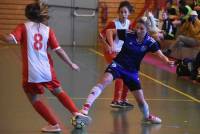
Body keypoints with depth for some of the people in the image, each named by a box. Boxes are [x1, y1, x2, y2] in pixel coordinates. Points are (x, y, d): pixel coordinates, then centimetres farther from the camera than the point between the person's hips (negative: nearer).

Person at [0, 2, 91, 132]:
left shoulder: (23, 27, -2)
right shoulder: (47, 29, 5)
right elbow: (59, 50, 3)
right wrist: (71, 64, 13)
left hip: (31, 72, -3)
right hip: (47, 70, 3)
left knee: (34, 98, 15)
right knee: (59, 91, 25)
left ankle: (54, 124, 15)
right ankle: (77, 113, 14)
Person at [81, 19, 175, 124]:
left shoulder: (149, 42, -10)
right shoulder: (128, 35, -13)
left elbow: (160, 54, -21)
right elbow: (109, 31, -7)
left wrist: (167, 60, -42)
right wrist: (112, 45, -22)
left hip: (132, 71, 2)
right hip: (118, 64, -2)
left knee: (140, 99, 6)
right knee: (104, 81, -32)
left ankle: (147, 117, 39)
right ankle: (86, 107, -37)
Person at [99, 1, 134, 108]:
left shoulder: (128, 23, 0)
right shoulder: (114, 23, -18)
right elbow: (101, 34, -22)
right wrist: (107, 45, -34)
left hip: (121, 52, 7)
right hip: (112, 52, -7)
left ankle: (123, 100, 21)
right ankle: (115, 101, -13)